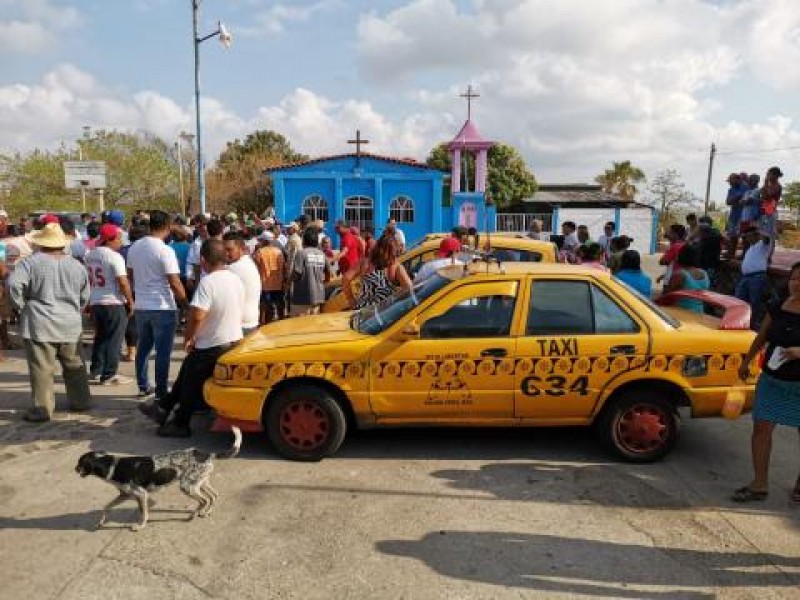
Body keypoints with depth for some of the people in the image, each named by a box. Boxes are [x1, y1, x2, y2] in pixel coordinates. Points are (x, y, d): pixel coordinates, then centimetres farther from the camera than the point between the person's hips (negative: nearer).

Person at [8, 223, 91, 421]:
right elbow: (84, 297, 12)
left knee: (42, 368, 1)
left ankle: (42, 408, 4)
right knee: (74, 365, 16)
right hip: (71, 325, 4)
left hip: (40, 325, -4)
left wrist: (21, 305, -5)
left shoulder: (31, 262, -7)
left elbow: (14, 284, -18)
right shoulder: (76, 265, 7)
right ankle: (81, 401, 24)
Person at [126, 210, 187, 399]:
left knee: (143, 347, 17)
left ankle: (143, 387, 26)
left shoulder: (134, 248, 5)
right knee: (163, 351, 1)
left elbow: (130, 275, 16)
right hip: (163, 308, -7)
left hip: (141, 306, 7)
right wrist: (185, 301, -5)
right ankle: (160, 392, 5)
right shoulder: (165, 251, -16)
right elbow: (175, 283, -18)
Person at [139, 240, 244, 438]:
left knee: (191, 382, 13)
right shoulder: (236, 280, 5)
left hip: (212, 347, -8)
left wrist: (188, 338, -10)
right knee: (187, 372, 23)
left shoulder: (208, 282, -21)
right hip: (234, 341, 8)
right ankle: (164, 407, 36)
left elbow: (196, 316, -29)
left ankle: (180, 425, 28)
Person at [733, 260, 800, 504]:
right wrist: (746, 362, 20)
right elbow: (762, 337, 14)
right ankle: (759, 485, 13)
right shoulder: (776, 307, 1)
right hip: (771, 380, 4)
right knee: (761, 428, 3)